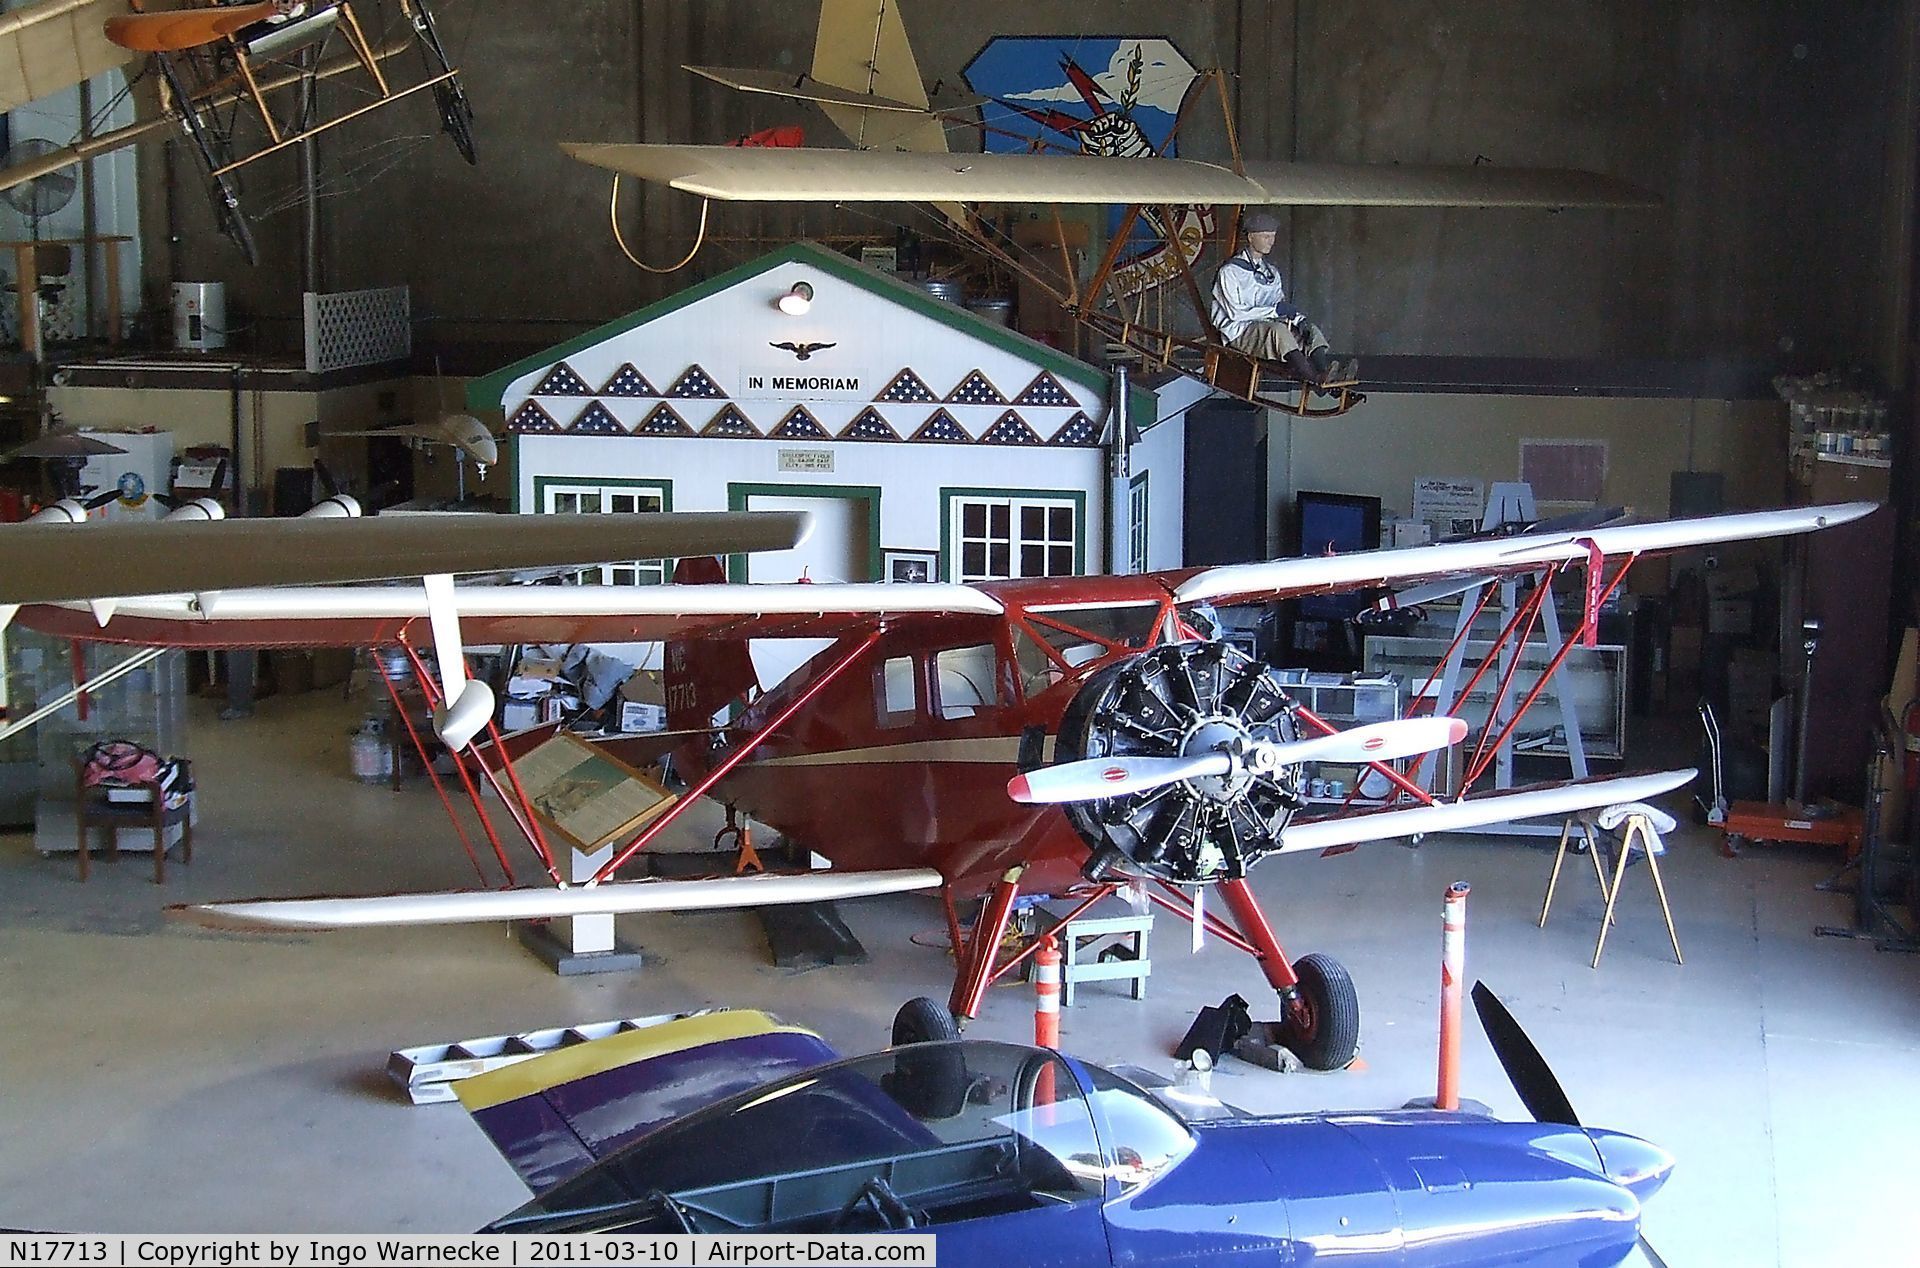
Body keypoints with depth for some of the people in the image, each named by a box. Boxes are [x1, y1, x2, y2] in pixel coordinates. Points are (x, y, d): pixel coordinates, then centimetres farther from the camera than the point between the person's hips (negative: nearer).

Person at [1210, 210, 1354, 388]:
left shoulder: (1272, 272, 21)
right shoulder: (1230, 271, -4)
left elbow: (1281, 305, 15)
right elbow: (1235, 312, -13)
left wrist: (1299, 319, -8)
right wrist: (1274, 310, -19)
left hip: (1269, 329, 7)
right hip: (1240, 332, -7)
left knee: (1311, 330, -16)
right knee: (1278, 329, -35)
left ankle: (1329, 372, -42)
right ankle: (1314, 379, -51)